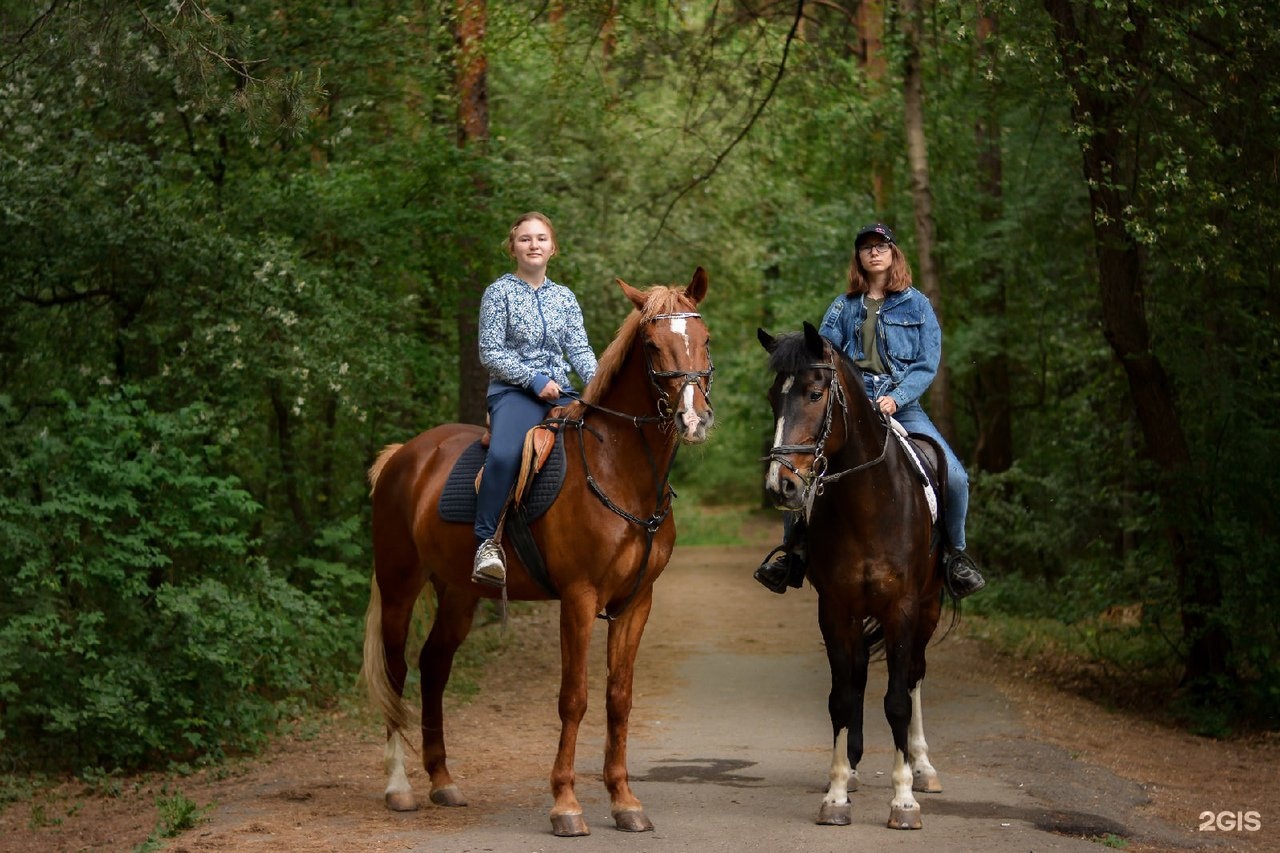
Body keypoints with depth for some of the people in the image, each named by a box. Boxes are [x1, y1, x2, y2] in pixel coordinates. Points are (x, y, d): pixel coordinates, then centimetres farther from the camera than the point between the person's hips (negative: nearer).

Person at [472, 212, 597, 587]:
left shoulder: (565, 297, 16)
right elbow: (490, 351, -3)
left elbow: (580, 350, 11)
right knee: (504, 454, -35)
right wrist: (533, 379, -14)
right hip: (513, 391, -5)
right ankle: (487, 542, -26)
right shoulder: (500, 292, 3)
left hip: (560, 394, 5)